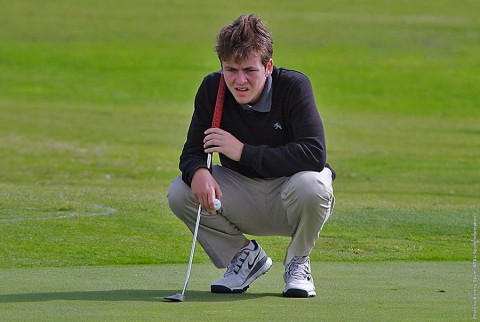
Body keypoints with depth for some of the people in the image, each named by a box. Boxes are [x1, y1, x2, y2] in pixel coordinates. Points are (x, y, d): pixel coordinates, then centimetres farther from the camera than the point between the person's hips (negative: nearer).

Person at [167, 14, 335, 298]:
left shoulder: (294, 86, -21)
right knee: (180, 194, -20)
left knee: (310, 186, -38)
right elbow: (193, 150, -6)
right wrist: (198, 171, -33)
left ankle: (298, 262, -5)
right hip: (243, 195, 4)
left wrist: (244, 151, -30)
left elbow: (314, 155, -31)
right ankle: (245, 255, 5)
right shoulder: (212, 89, -9)